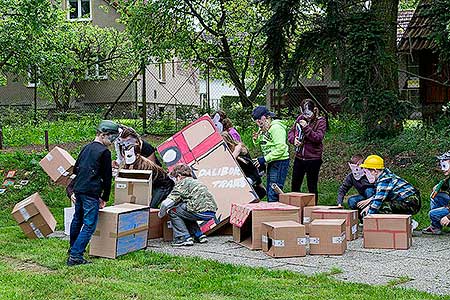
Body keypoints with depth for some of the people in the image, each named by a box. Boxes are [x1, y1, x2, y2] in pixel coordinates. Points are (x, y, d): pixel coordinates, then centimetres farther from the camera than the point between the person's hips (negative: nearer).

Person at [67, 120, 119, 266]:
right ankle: (75, 256, -11)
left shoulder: (86, 148, 15)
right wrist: (104, 198, 1)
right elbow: (107, 177, -7)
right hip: (91, 193, -9)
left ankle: (73, 249, 39)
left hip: (78, 189, 9)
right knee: (89, 224, -5)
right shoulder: (104, 152, -9)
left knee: (77, 220, 23)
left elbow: (75, 169, 22)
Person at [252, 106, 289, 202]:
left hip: (280, 162, -10)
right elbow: (262, 145, 23)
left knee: (273, 194, -12)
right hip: (271, 163, 10)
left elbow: (281, 149, -22)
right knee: (269, 191, 13)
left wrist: (265, 159, -23)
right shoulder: (262, 129, 12)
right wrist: (256, 140, 0)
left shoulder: (276, 128, -17)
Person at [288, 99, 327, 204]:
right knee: (295, 185, 12)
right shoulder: (300, 118, 6)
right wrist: (293, 139, -11)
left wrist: (306, 128, -24)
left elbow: (319, 138, -17)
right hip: (299, 157, 5)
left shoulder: (321, 121, -6)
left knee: (312, 187, 3)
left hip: (313, 159, -5)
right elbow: (291, 132, 11)